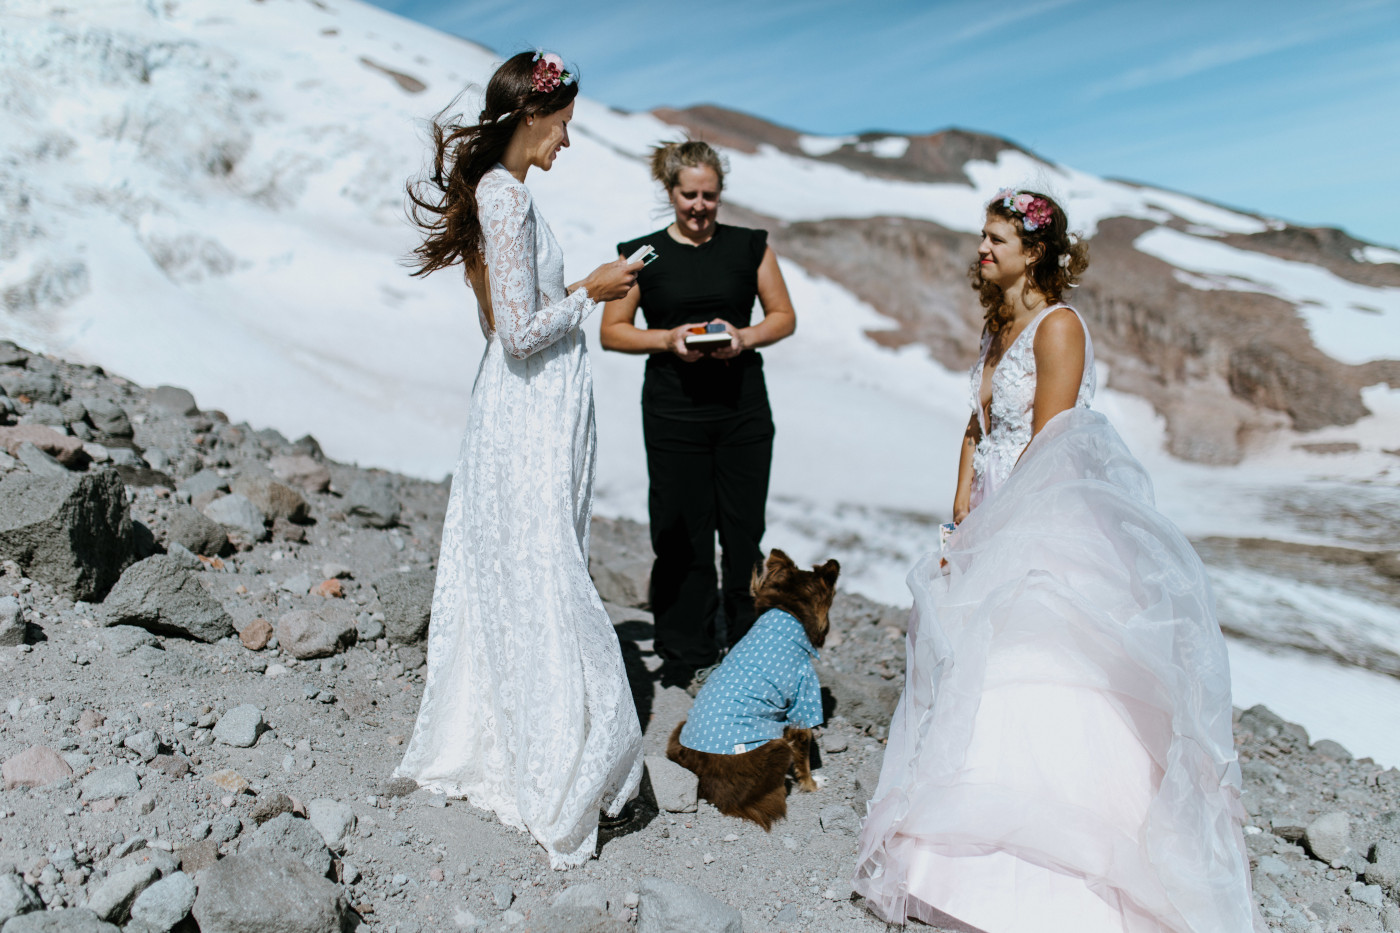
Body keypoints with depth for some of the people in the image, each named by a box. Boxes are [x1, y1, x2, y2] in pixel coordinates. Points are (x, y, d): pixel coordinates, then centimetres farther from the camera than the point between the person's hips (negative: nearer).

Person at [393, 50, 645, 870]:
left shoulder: (495, 189, 12)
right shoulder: (509, 197, -18)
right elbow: (520, 332, -22)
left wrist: (587, 291, 16)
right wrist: (590, 293, -10)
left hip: (518, 410, 10)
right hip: (532, 415, -10)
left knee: (506, 579, 18)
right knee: (544, 585, -1)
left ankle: (481, 741, 34)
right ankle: (559, 775, 13)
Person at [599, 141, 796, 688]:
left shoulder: (750, 246, 6)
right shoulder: (643, 254, 3)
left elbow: (784, 317, 10)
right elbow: (612, 331, 5)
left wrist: (744, 337, -10)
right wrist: (668, 339, -12)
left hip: (743, 409, 1)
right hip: (673, 412, -1)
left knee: (745, 532, 6)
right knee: (683, 535, 4)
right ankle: (687, 655, 19)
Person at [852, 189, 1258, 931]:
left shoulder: (1057, 326, -11)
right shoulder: (996, 326, 15)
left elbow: (1044, 450, -15)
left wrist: (986, 538, -12)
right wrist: (961, 527, 9)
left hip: (1046, 530, -8)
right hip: (995, 529, 8)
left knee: (1032, 691, -9)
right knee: (977, 691, 10)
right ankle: (978, 866, 24)